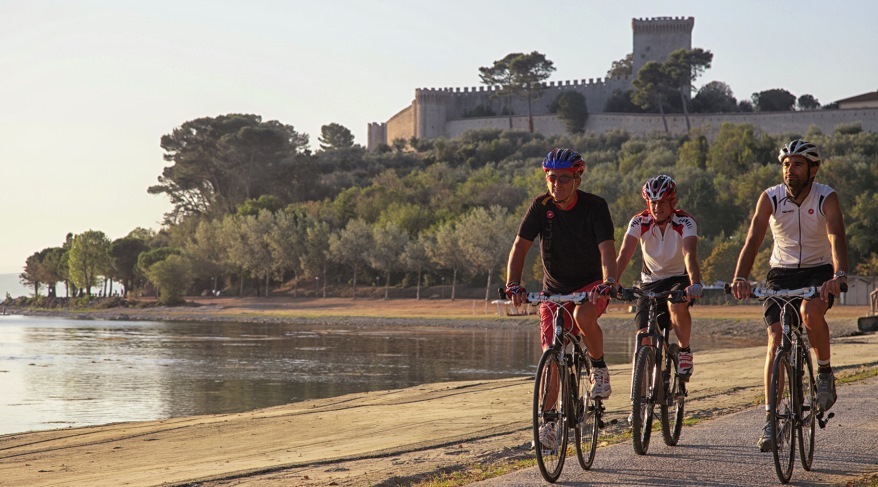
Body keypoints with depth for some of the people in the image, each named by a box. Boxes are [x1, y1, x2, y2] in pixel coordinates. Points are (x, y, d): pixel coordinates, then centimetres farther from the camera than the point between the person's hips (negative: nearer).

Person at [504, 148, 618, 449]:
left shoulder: (595, 207, -17)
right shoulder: (541, 206, -10)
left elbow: (607, 248, -28)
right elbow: (520, 246, -14)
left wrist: (609, 282, -46)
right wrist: (513, 284, -30)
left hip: (591, 284, -3)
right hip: (554, 288, 3)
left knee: (583, 315, -36)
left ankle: (599, 368, -8)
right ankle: (547, 422, 4)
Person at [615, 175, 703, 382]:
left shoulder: (685, 222, -18)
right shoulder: (639, 222, -13)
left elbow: (690, 255, -34)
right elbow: (624, 255, -23)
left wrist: (695, 283, -53)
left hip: (679, 279, -2)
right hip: (651, 283, 2)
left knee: (677, 304, -37)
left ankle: (685, 352, -13)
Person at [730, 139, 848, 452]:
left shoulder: (826, 198, -15)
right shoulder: (770, 198, -12)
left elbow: (836, 237, -30)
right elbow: (753, 239, -21)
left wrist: (839, 276, -49)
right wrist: (740, 278, -38)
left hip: (819, 271, -2)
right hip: (782, 273, 2)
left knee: (810, 312, -34)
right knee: (775, 341, -11)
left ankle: (825, 372, -8)